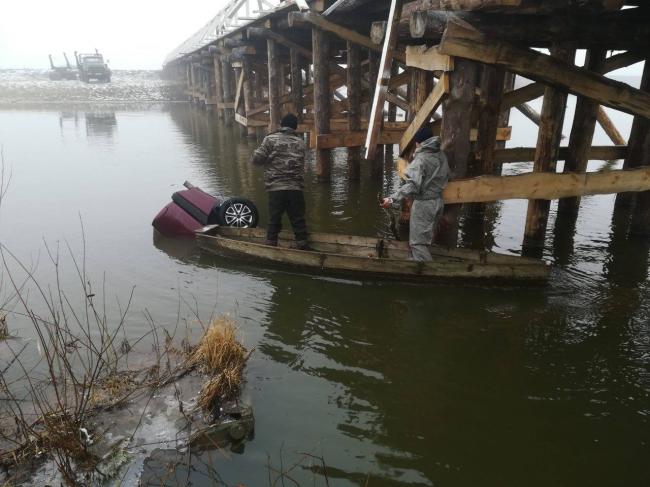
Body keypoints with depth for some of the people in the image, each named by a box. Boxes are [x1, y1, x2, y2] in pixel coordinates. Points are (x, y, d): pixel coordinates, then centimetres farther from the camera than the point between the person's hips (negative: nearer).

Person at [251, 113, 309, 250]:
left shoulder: (270, 139, -2)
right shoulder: (300, 142, 8)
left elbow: (257, 159, -4)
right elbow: (301, 164, 14)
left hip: (275, 187, -1)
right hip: (296, 187, 1)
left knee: (274, 218, 9)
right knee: (298, 218, 8)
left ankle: (271, 244, 15)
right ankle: (302, 244, 12)